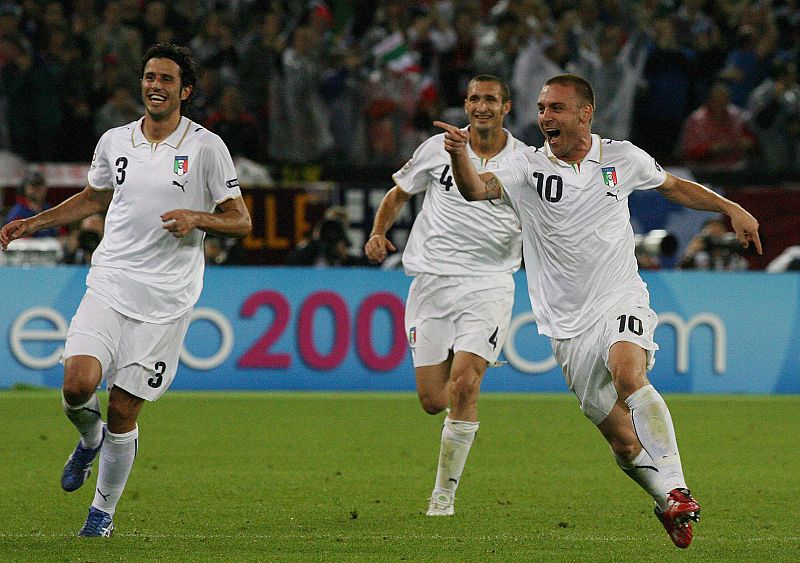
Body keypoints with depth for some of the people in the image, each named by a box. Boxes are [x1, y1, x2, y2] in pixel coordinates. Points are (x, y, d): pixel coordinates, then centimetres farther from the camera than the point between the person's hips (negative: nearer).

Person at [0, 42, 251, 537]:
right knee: (78, 384, -18)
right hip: (109, 286, 3)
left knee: (123, 411, -3)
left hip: (166, 300, -3)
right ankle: (89, 438, 18)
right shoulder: (114, 142, 8)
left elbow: (241, 220, 1)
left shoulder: (206, 147, -2)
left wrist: (197, 218, -18)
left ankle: (104, 510, 18)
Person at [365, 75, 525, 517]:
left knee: (464, 386, -19)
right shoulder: (438, 148, 4)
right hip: (432, 281, 2)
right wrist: (378, 234, 1)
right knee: (433, 400, -4)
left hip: (489, 285, -1)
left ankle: (445, 491, -6)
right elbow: (398, 194, 18)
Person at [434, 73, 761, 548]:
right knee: (623, 441, -1)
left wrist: (731, 208, 13)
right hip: (568, 324, 1)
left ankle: (677, 490, -34)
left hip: (621, 300, -1)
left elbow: (675, 187, 22)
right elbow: (477, 188, -19)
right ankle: (670, 506, 22)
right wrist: (459, 154, -39)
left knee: (629, 374, -33)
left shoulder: (621, 157, 4)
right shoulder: (528, 167, -1)